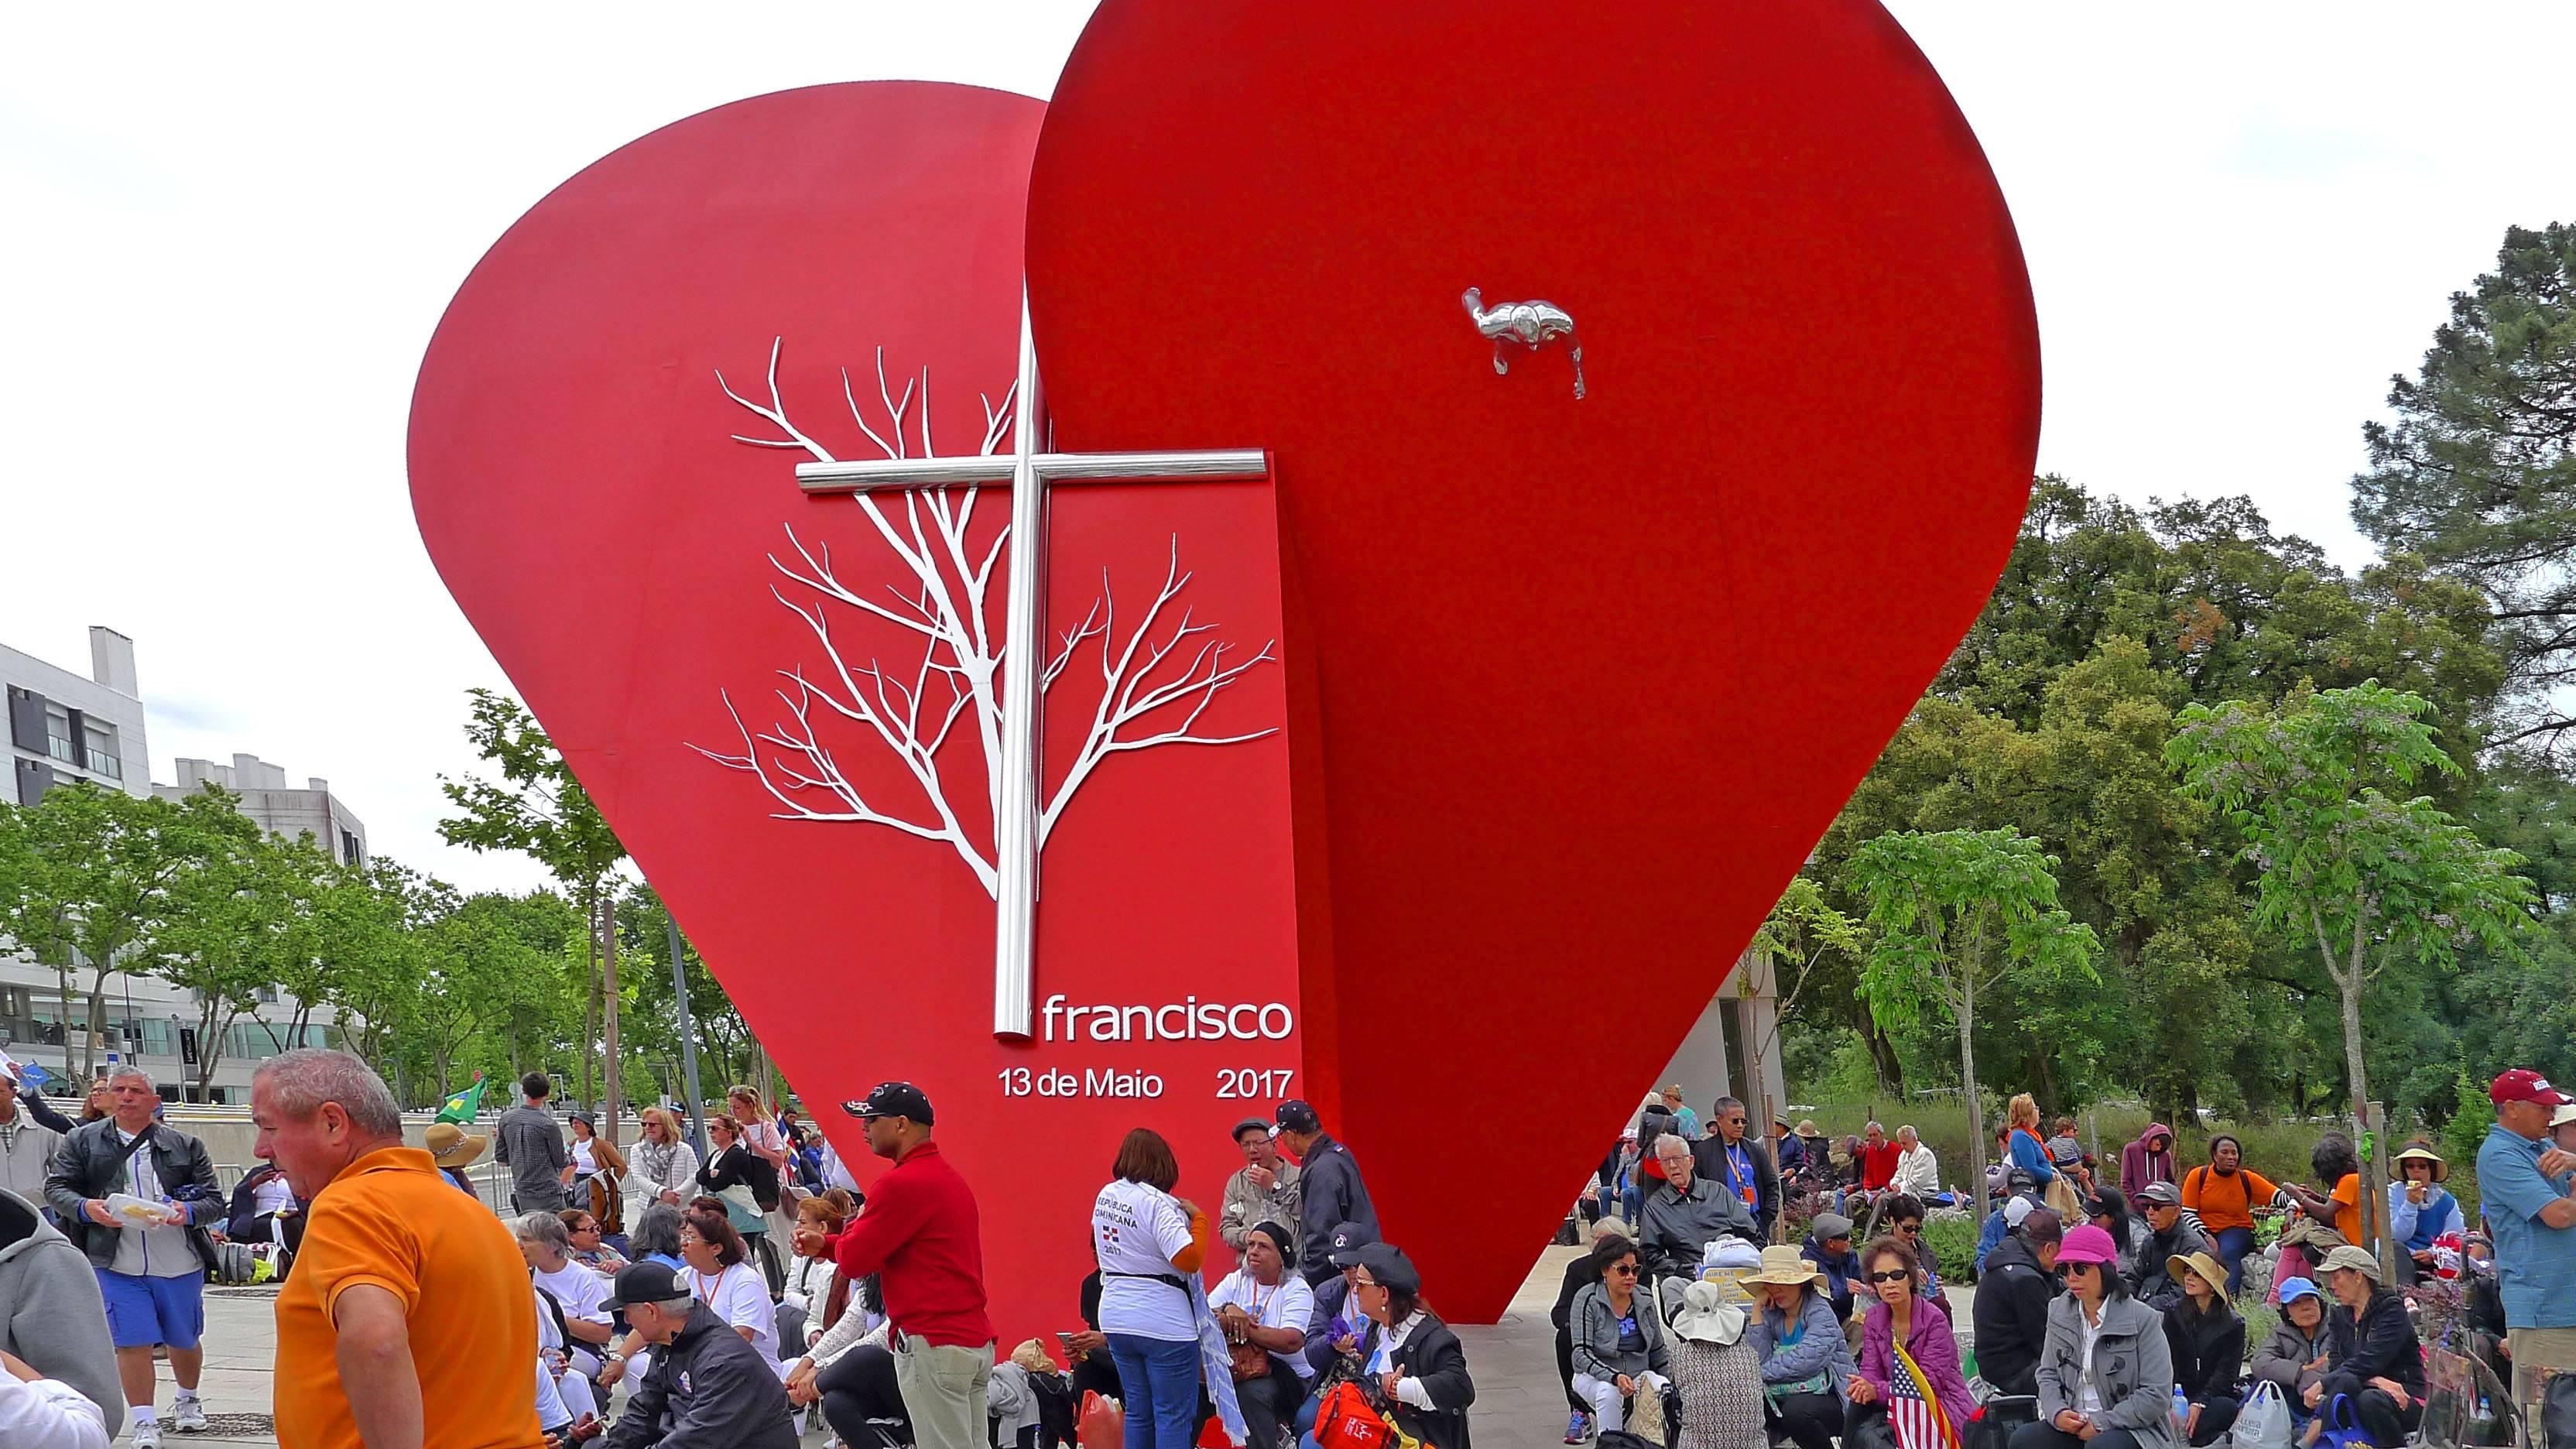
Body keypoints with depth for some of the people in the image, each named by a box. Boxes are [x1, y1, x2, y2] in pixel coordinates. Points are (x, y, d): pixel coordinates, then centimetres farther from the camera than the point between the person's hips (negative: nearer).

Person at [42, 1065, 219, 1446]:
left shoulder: (185, 1145, 4)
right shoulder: (82, 1141, 6)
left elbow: (214, 1200, 3)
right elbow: (56, 1187, 3)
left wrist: (188, 1211, -19)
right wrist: (85, 1207, -18)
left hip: (180, 1263, 1)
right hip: (118, 1264, -1)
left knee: (184, 1340, 15)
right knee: (132, 1342, -4)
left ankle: (187, 1401, 41)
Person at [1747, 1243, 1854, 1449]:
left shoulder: (1820, 1312, -10)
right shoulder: (1771, 1314, 7)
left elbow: (1804, 1362, -23)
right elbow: (1758, 1360, -8)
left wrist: (1765, 1371, -12)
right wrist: (1757, 1308, -7)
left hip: (1827, 1399, -5)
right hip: (1783, 1399, 5)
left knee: (1796, 1411, -36)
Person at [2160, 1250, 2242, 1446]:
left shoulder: (2233, 1325, 1)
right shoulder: (2174, 1313, 5)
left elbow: (2226, 1373, -6)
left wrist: (2200, 1403, -23)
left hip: (2214, 1397, -1)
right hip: (2180, 1395, 1)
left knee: (2228, 1408, -35)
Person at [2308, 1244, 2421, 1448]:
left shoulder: (2391, 1309, -7)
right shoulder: (2338, 1316, 13)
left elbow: (2369, 1361, -19)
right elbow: (2337, 1366, -1)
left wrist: (2321, 1385, -22)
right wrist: (2375, 1380, -20)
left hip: (2407, 1398, -4)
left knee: (2370, 1399, -37)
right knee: (2345, 1381, -28)